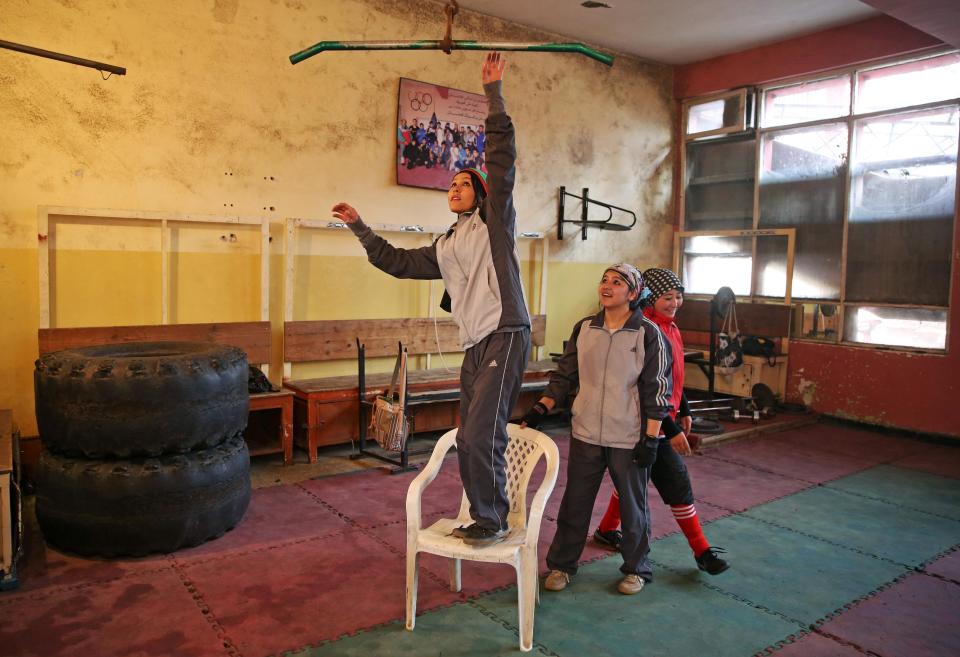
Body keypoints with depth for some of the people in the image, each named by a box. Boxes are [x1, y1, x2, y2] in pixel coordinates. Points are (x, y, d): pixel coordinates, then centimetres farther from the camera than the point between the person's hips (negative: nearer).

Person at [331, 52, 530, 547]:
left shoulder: (494, 219, 4)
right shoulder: (445, 248, 22)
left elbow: (503, 158, -5)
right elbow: (396, 261, 27)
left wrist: (493, 92, -7)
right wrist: (359, 227, 24)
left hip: (504, 337, -8)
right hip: (474, 346, 8)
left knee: (479, 435, -15)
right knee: (471, 440, 8)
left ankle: (491, 520, 0)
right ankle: (484, 518, 20)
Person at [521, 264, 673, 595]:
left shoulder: (648, 334, -7)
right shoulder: (583, 328, 3)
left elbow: (656, 390, -7)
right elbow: (565, 375, 9)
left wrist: (650, 438, -10)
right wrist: (540, 409, -1)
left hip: (629, 439, -3)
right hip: (586, 434, 3)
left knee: (633, 506, 13)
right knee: (574, 503, 12)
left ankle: (636, 568, 34)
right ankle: (561, 564, 29)